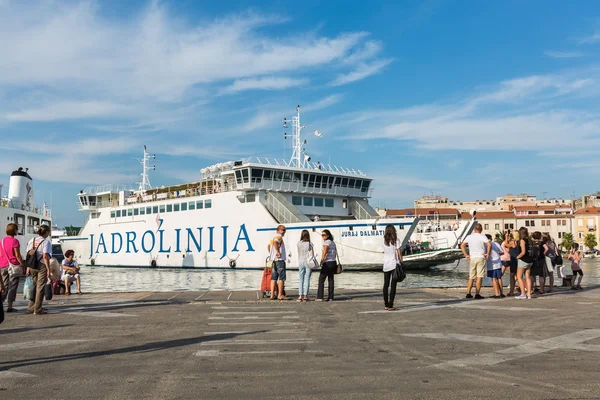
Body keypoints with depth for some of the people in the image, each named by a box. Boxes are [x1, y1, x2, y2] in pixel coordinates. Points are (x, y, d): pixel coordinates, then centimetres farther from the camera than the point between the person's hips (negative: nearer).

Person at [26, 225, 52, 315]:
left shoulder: (31, 241, 10)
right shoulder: (46, 242, -10)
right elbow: (45, 256, -16)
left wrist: (28, 267, 14)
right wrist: (48, 269, -13)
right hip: (42, 266, -6)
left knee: (34, 286, 18)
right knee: (40, 287, 1)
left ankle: (31, 307, 24)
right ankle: (37, 309, 4)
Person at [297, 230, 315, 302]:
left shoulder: (299, 243, 0)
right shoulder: (310, 243, -5)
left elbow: (299, 254, 7)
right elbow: (312, 255, -1)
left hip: (301, 262, 2)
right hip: (308, 262, -2)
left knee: (301, 280, 7)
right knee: (307, 279, 1)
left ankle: (300, 295, 1)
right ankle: (305, 295, -2)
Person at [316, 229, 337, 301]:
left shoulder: (326, 242, -11)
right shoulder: (333, 242, 14)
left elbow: (324, 252, -19)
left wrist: (321, 261, -15)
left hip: (327, 263, -8)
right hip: (333, 263, 8)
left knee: (321, 280, -4)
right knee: (331, 279, 8)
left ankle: (320, 297, -7)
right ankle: (330, 297, 7)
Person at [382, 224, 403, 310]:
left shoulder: (384, 240, 2)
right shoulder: (396, 240, -8)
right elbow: (399, 253, -8)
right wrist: (401, 262, 0)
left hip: (386, 265, 4)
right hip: (394, 264, -4)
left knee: (386, 285, 12)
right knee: (393, 285, -1)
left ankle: (386, 305, 17)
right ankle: (390, 306, -3)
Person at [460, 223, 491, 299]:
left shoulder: (469, 237, 8)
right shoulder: (482, 236, -5)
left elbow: (462, 245, 6)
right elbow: (489, 245, -18)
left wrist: (466, 255, 7)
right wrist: (488, 254, -7)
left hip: (472, 258, 4)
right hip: (480, 258, -4)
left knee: (471, 277, 12)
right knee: (479, 277, -2)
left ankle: (468, 293, 9)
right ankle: (477, 294, -6)